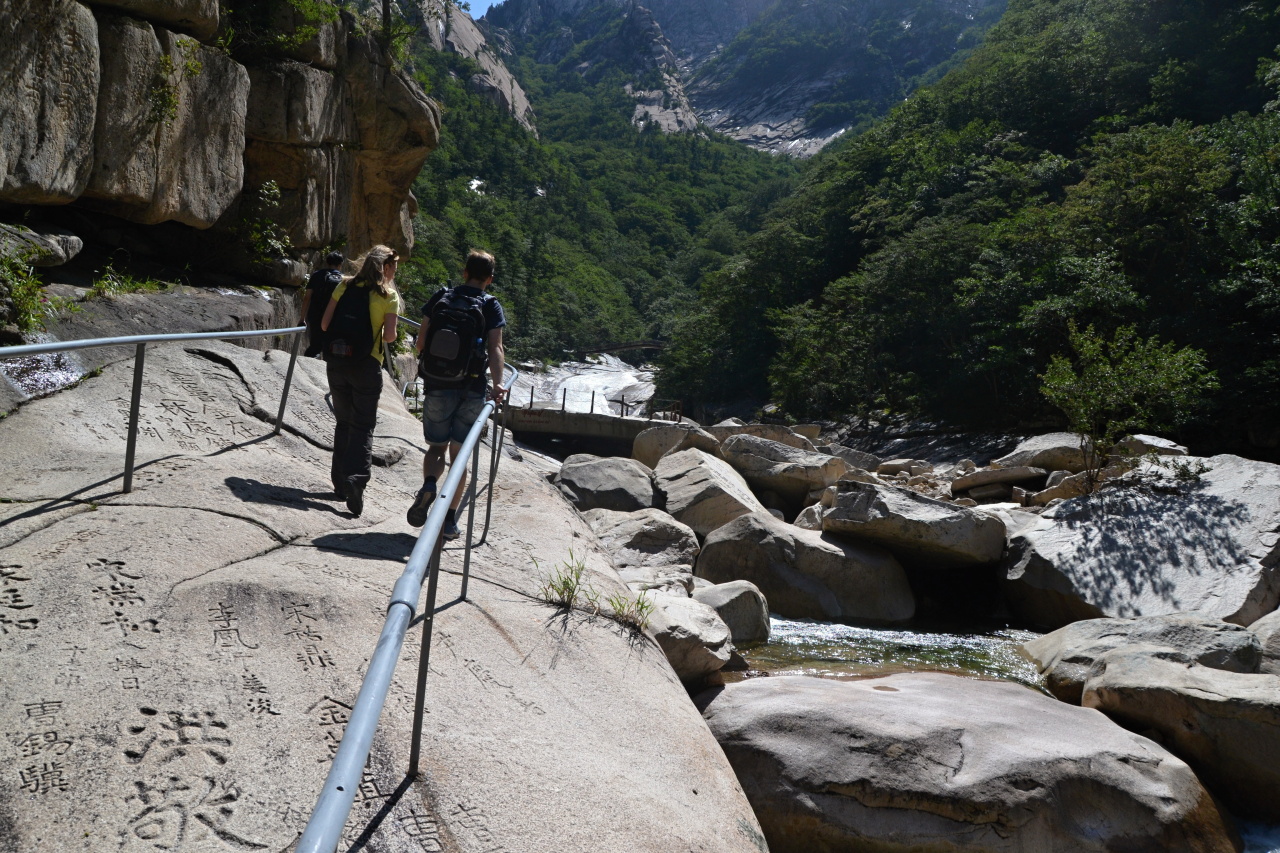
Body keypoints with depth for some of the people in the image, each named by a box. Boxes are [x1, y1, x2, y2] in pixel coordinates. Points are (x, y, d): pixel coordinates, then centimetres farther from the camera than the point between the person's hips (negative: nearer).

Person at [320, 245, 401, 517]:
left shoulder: (344, 286, 6)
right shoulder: (388, 295, -5)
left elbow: (325, 324, 3)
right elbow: (389, 335, -12)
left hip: (336, 361, 4)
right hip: (366, 365, -4)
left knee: (343, 422, 17)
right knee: (362, 426, 4)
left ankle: (340, 482, 22)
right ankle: (355, 477, -15)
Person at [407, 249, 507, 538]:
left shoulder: (439, 298, 5)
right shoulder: (491, 306, 0)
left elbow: (420, 344, 5)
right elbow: (495, 348, -13)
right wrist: (498, 384, -18)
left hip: (437, 386, 1)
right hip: (472, 389, -1)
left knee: (436, 446, 16)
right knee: (459, 453, 8)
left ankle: (428, 484, -16)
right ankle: (450, 519, 6)